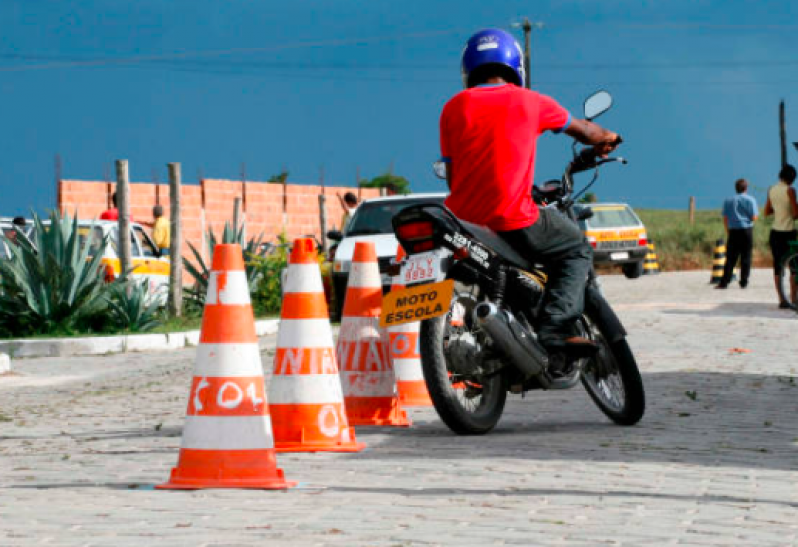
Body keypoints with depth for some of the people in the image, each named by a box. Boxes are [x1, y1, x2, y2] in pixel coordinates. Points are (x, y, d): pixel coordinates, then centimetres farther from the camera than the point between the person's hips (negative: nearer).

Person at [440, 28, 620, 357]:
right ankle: (556, 327, -9)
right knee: (577, 250, 14)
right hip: (513, 219, -4)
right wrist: (606, 139, 45)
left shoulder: (455, 107, 9)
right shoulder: (529, 101, 6)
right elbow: (582, 130, 22)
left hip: (462, 219, 4)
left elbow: (452, 176, 12)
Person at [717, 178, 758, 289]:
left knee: (730, 259, 2)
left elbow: (725, 219, 6)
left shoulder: (728, 201, 7)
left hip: (733, 231, 2)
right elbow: (754, 218, -5)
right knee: (746, 258, 4)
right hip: (747, 230, -2)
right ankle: (743, 282, 4)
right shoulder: (750, 200, 0)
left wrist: (727, 232, 15)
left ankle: (724, 282, -4)